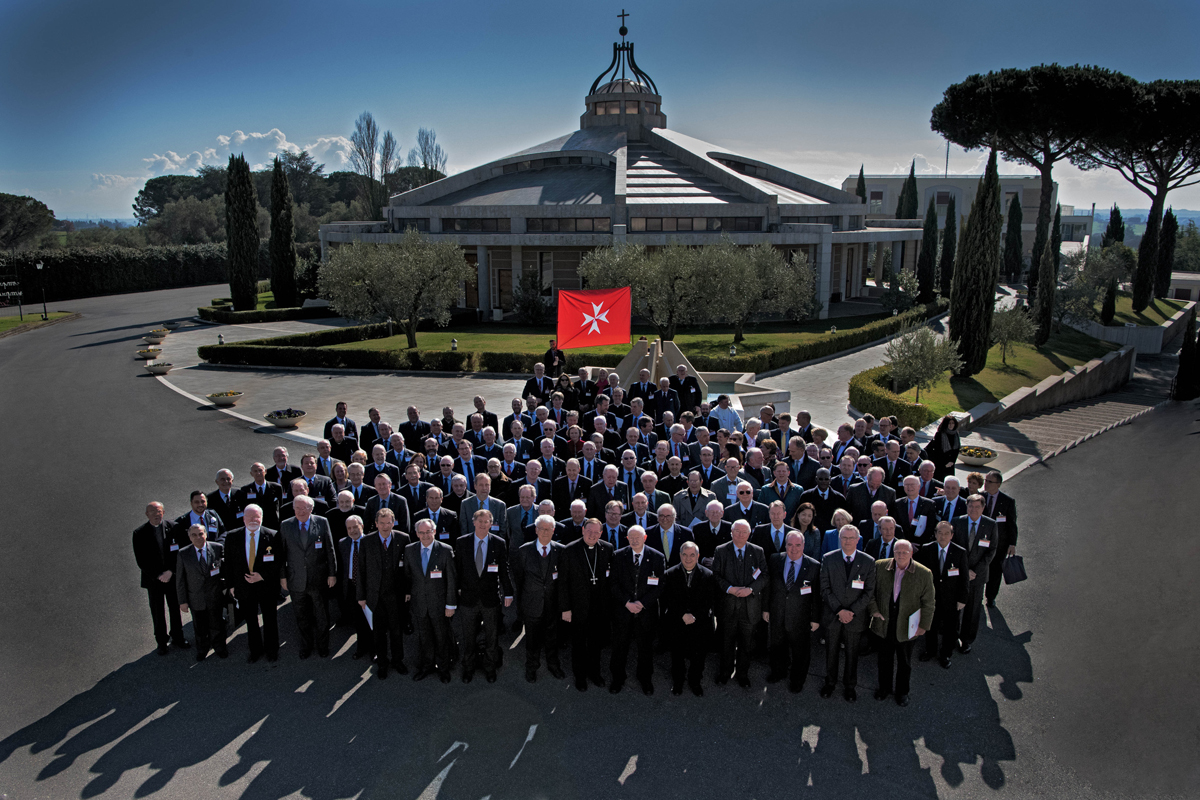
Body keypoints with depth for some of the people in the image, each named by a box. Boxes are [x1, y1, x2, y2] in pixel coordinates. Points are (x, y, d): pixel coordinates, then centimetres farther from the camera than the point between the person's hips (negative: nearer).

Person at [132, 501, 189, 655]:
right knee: (157, 613, 9)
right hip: (153, 579, -1)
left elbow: (178, 552, -2)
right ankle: (161, 642, 25)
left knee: (175, 609, 12)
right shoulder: (139, 533, -7)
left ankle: (177, 638, 29)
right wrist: (158, 576, -13)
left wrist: (170, 571, -13)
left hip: (172, 577, 1)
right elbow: (141, 561, -7)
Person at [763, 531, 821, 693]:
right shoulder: (774, 560, -7)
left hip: (800, 619, -2)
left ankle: (796, 680, 39)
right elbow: (767, 585, 1)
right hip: (777, 615, 3)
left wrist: (816, 618, -6)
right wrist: (766, 608, 4)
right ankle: (779, 671, 49)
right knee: (777, 646, 23)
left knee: (800, 651, 15)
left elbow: (817, 595, -9)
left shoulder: (814, 566, -15)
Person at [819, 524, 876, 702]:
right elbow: (825, 589, -6)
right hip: (832, 616, 0)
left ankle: (850, 685, 34)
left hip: (856, 617, 0)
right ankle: (830, 682, 34)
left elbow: (869, 592, -5)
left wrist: (852, 612, -14)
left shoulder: (868, 562, -5)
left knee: (852, 654, 13)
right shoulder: (828, 559, -5)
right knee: (831, 652, 14)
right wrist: (839, 610, -15)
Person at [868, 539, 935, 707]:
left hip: (907, 628, -1)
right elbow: (870, 590, 3)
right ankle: (884, 687, 39)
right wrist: (873, 609, -7)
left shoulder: (924, 573, -11)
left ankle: (902, 691, 38)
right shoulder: (880, 566, -8)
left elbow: (928, 603, -5)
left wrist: (924, 625, -7)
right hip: (884, 625, 1)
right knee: (884, 659, 18)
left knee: (904, 662, 17)